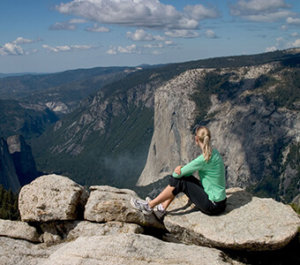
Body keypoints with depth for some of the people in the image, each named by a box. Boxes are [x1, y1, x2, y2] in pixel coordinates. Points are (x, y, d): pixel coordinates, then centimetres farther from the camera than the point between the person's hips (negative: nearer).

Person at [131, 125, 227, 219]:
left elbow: (177, 174, -14)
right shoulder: (214, 152, 4)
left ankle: (150, 206, 5)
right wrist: (181, 168, -7)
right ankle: (162, 208, 16)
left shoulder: (204, 159, -25)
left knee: (178, 181, -9)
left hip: (213, 206, -8)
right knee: (183, 176, 8)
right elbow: (191, 168, 12)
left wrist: (178, 171, 8)